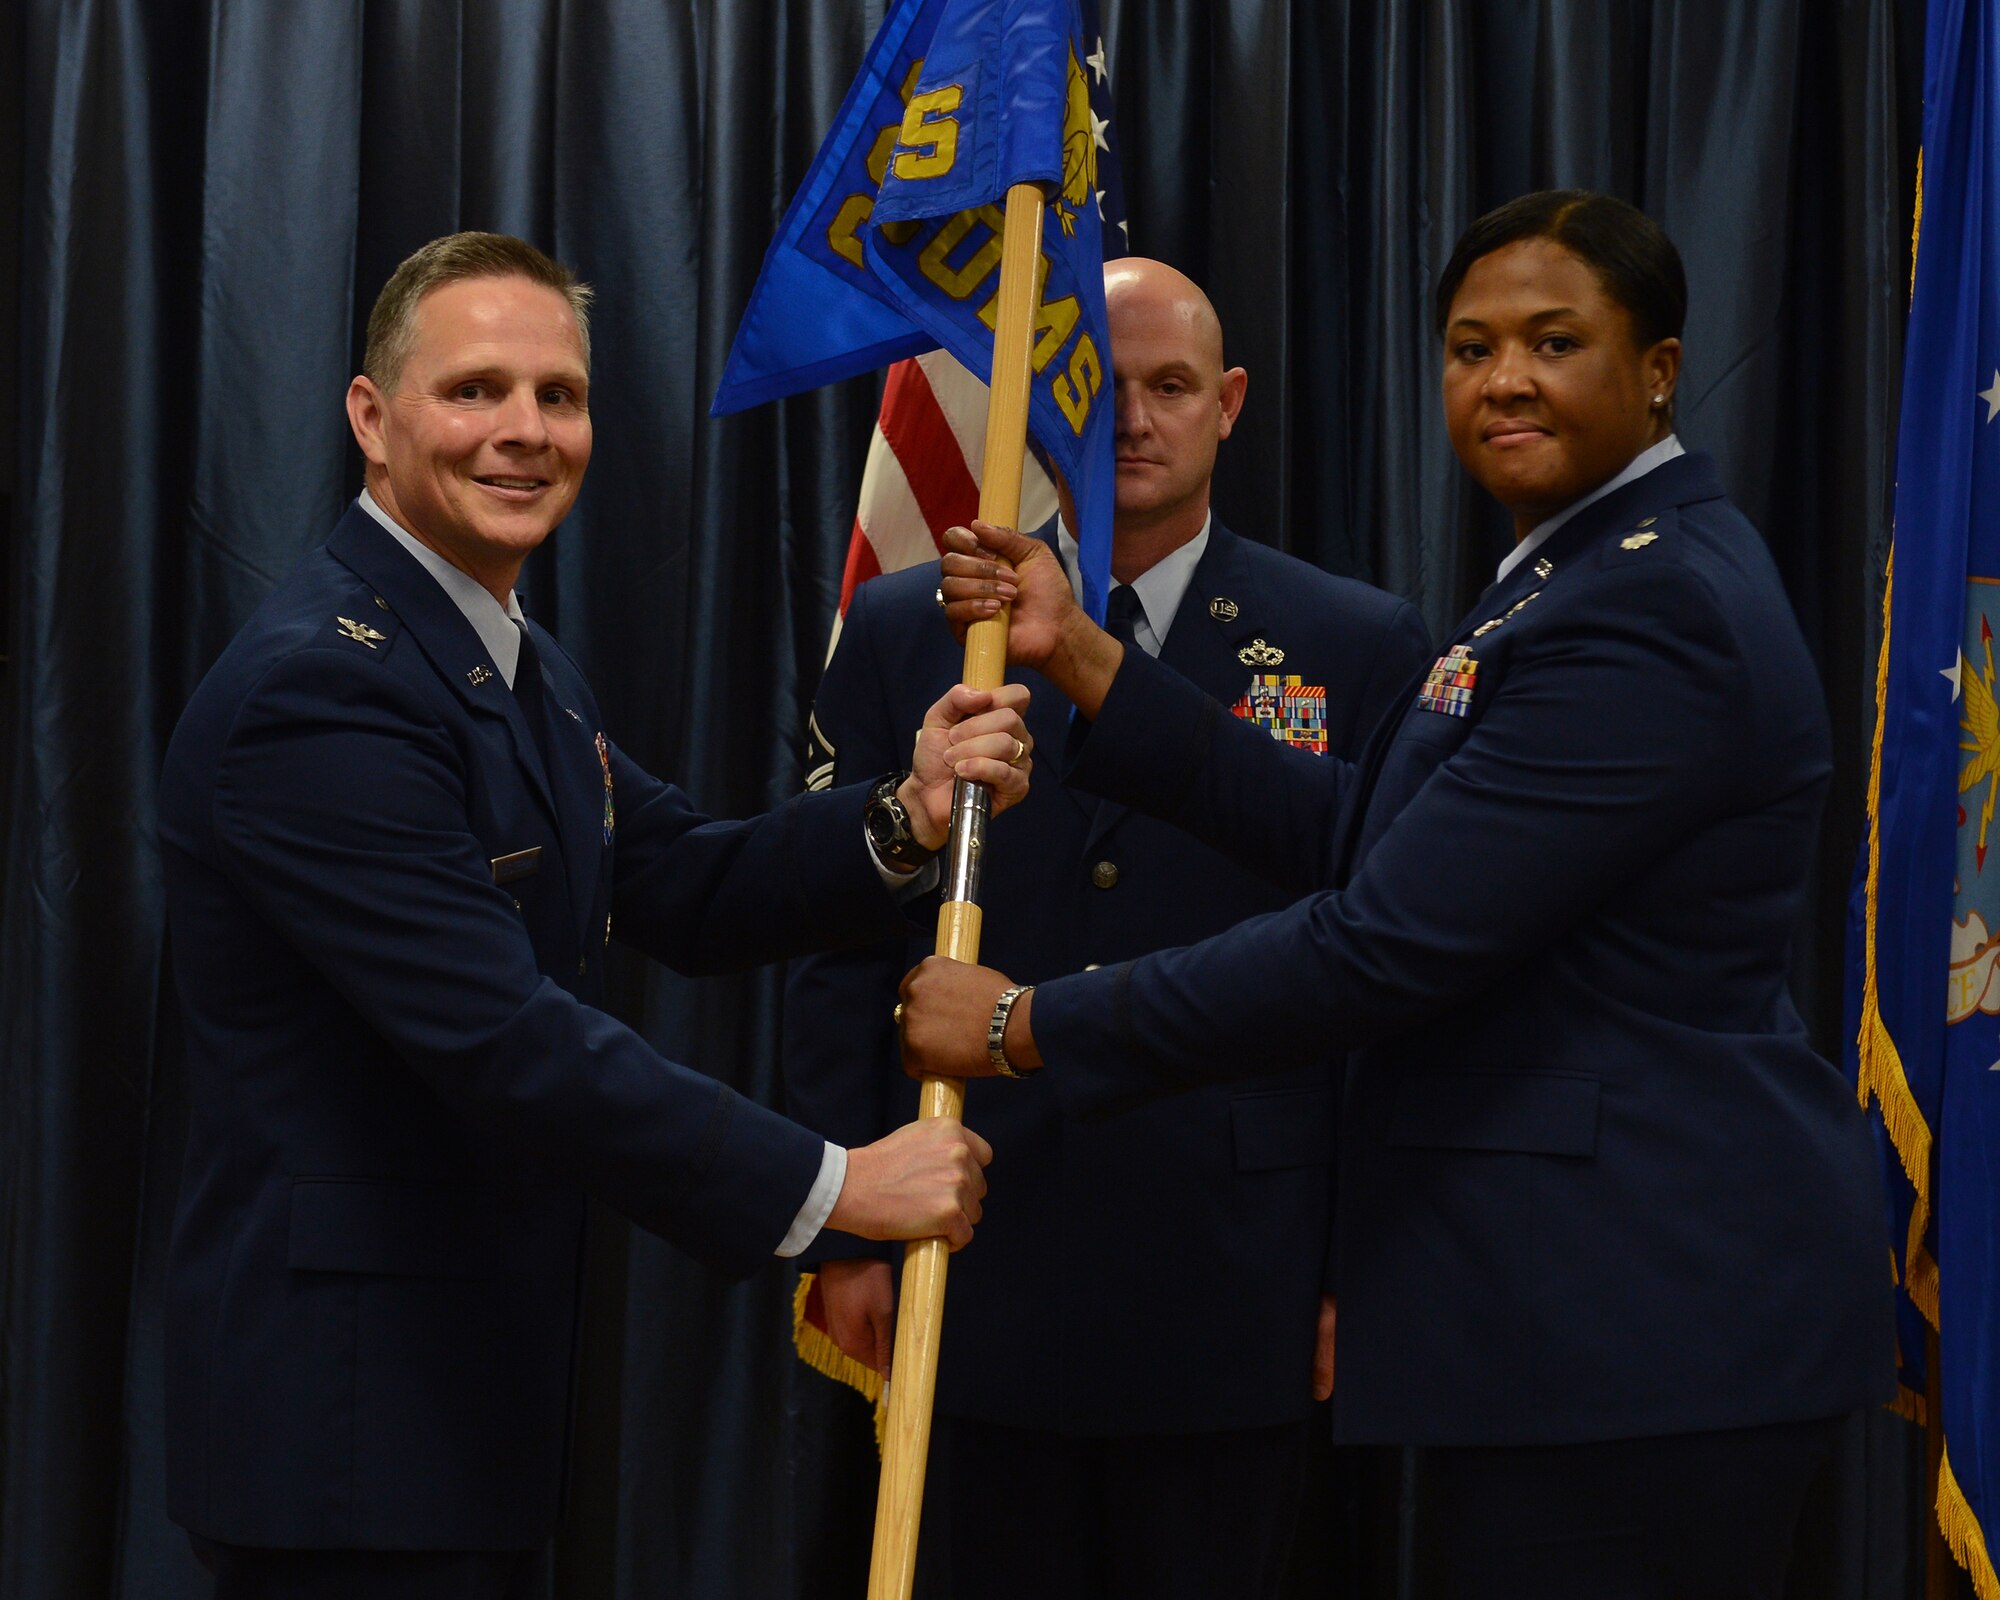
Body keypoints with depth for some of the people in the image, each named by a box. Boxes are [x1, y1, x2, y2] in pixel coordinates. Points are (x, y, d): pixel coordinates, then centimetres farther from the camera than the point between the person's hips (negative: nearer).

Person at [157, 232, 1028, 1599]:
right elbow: (503, 1039, -26)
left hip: (484, 1377, 10)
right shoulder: (319, 689, -21)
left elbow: (687, 893, 12)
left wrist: (904, 819, -8)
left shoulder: (522, 667, 14)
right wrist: (831, 1187, -21)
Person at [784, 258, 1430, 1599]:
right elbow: (839, 948, 7)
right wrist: (844, 1232, 2)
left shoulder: (1361, 650, 3)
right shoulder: (904, 633, 6)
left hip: (1238, 1280, -1)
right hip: (983, 1271, 1)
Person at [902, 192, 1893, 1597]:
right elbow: (1346, 836, 12)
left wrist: (1029, 1028, -13)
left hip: (1643, 1307, -10)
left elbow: (1385, 944, -21)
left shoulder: (1654, 610, -18)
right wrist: (1080, 656, 7)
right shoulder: (1581, 573, 17)